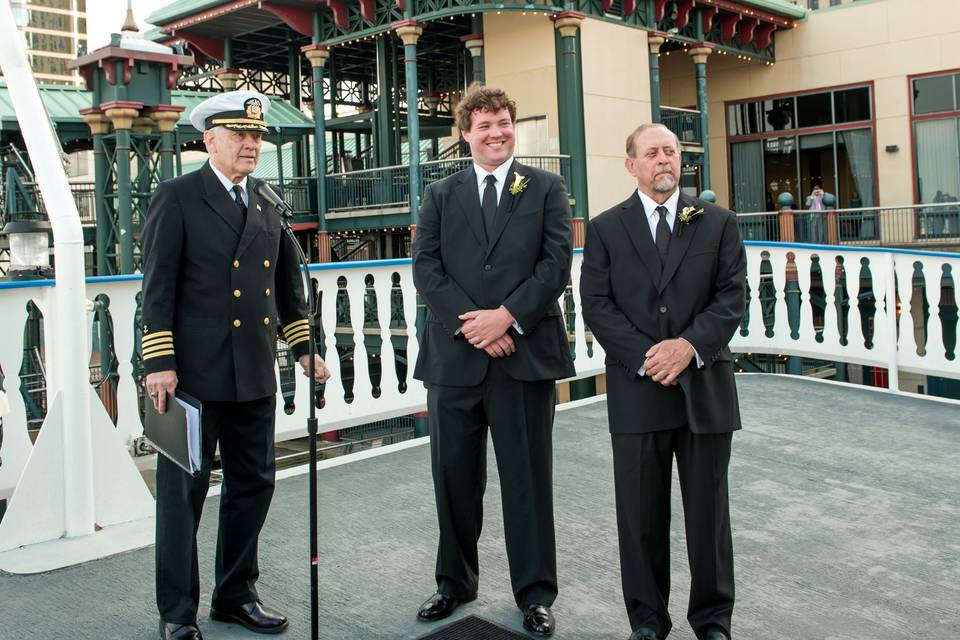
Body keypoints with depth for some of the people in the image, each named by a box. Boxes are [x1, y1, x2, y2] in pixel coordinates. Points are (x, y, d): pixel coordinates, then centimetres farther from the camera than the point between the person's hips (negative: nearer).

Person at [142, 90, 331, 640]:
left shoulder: (266, 204, 15)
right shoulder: (177, 197, -2)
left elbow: (288, 282, 19)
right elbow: (159, 284, -7)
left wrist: (305, 349, 14)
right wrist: (159, 362, -13)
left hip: (255, 374, 6)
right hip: (194, 373, -6)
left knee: (254, 483, 12)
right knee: (183, 490, 3)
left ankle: (236, 594, 29)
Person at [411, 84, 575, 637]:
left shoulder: (546, 188, 7)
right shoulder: (441, 195, 12)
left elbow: (558, 261, -3)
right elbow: (425, 266, 2)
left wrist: (506, 316, -13)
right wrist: (471, 324, -12)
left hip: (525, 354, -2)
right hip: (455, 356, 2)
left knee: (528, 480, 6)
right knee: (454, 476, 11)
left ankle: (535, 595, 19)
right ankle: (456, 582, 30)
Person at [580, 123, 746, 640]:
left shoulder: (718, 223, 8)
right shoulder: (605, 229, 6)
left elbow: (731, 298, 1)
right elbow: (596, 305, -2)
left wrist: (690, 345, -15)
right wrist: (644, 356, -14)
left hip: (705, 386, 1)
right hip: (636, 388, 0)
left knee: (708, 510, 10)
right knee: (641, 514, 8)